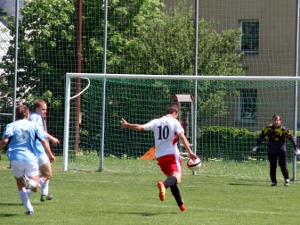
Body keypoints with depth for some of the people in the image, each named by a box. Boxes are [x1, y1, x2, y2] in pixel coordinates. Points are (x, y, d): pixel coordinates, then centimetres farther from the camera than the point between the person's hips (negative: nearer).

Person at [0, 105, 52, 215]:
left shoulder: (11, 126, 7)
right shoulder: (34, 125, 9)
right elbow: (44, 141, 1)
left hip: (16, 159, 0)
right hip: (31, 158, 0)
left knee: (21, 186, 16)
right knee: (35, 188, 7)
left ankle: (29, 209, 1)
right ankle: (29, 182, -28)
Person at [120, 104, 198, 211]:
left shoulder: (156, 122, 11)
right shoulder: (174, 122, 1)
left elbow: (140, 127, 7)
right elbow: (182, 137, -9)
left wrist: (127, 125, 24)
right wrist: (189, 152, -14)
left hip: (160, 156, 5)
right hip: (172, 153, -5)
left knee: (171, 178, 19)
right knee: (176, 178, -19)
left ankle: (181, 205, 21)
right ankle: (163, 185, -52)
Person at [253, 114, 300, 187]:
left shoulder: (283, 129, -10)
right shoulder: (269, 128, -5)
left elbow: (291, 137, -7)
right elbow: (261, 135, 6)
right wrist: (257, 145, 6)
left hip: (281, 150, -2)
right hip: (271, 150, 2)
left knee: (283, 164, -14)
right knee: (272, 166, -1)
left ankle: (286, 179, 0)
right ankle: (274, 181, 10)